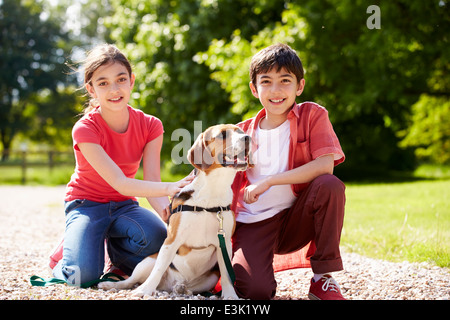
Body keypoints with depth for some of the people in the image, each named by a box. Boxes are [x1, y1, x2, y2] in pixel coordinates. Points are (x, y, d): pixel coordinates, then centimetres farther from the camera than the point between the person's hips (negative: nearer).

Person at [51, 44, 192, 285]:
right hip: (87, 205, -3)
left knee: (159, 237, -30)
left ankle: (117, 252, 4)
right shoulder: (85, 129, -22)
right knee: (85, 275, -28)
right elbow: (120, 183, -31)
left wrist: (165, 207, -42)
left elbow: (151, 181, -17)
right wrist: (169, 188, -47)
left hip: (124, 206, 3)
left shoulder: (150, 126, -9)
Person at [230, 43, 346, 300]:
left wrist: (269, 181, -20)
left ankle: (323, 277, -16)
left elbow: (325, 165, -17)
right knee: (256, 290, -27)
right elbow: (228, 184, 12)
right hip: (254, 224, 0)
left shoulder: (313, 115, -1)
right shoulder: (243, 132, 7)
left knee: (330, 185, -31)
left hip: (296, 219, 0)